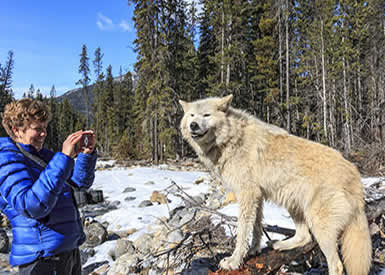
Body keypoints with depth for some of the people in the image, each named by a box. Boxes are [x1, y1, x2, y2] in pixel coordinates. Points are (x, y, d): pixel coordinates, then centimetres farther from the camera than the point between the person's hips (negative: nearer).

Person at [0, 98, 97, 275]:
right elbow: (32, 207, -30)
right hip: (42, 258, -8)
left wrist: (87, 153, -8)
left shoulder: (42, 155, 9)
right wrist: (64, 158, -34)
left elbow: (81, 181, 11)